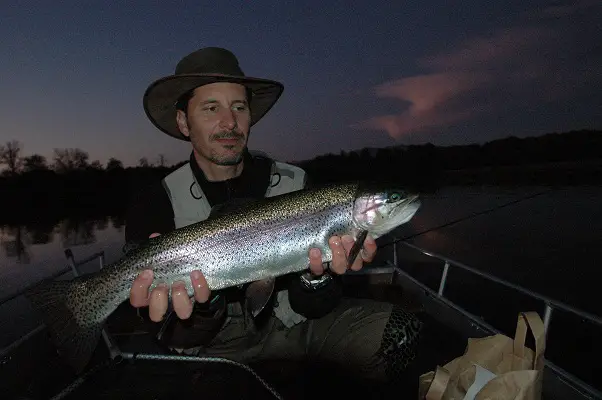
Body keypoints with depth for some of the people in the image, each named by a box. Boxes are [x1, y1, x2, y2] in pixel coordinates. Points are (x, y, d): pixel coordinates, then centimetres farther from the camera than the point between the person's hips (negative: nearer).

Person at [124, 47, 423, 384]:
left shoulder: (295, 184, -10)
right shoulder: (155, 205, -12)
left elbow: (311, 308, -11)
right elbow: (181, 341, -14)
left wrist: (316, 273, -34)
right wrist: (203, 304, -37)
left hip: (292, 323, 1)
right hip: (217, 342, 0)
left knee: (400, 331, -19)